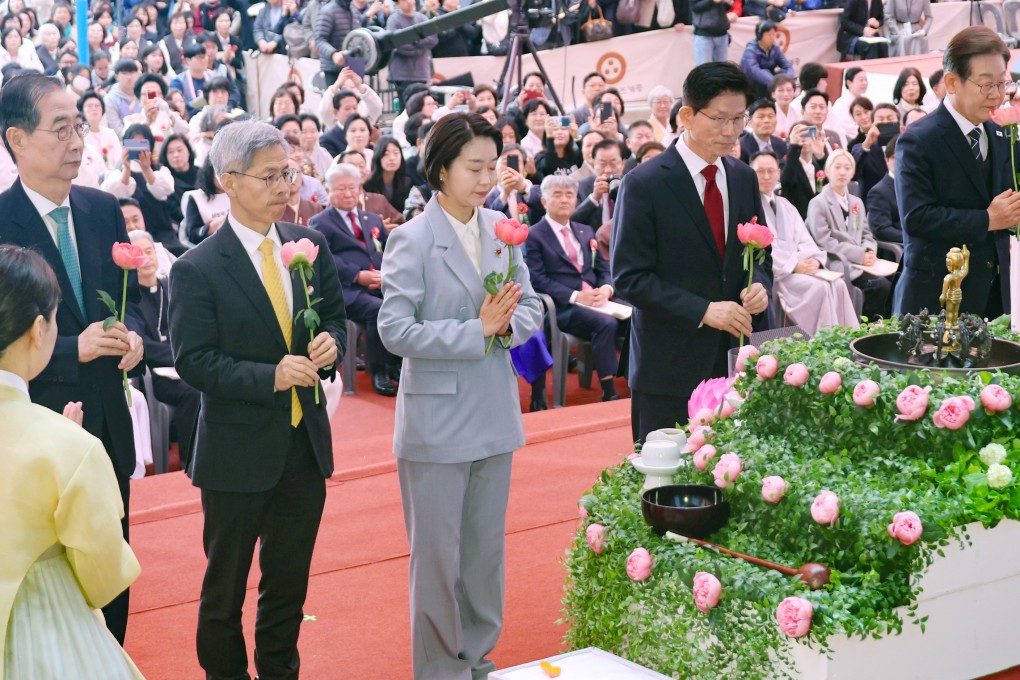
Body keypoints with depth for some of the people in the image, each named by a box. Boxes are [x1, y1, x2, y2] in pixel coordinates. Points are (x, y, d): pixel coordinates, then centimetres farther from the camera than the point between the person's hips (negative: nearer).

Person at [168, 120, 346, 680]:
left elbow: (334, 316, 12)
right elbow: (193, 362, -16)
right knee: (225, 587, 12)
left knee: (289, 581, 18)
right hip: (238, 451, -4)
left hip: (306, 443, 5)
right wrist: (270, 376, -26)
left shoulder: (310, 245, 2)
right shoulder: (197, 270, -13)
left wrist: (330, 344, -11)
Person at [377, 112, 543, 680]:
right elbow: (395, 329, -17)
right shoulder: (413, 240, -12)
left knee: (487, 547, 16)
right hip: (437, 417, -5)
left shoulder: (501, 230, 3)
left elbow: (532, 307, 7)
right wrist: (477, 330, -20)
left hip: (493, 414, 5)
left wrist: (508, 323, -15)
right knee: (438, 554, 5)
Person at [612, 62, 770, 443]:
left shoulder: (744, 178, 9)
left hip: (732, 359, 5)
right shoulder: (644, 185, -10)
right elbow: (628, 277, -13)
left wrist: (759, 285, -6)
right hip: (668, 366, -5)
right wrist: (703, 310, -21)